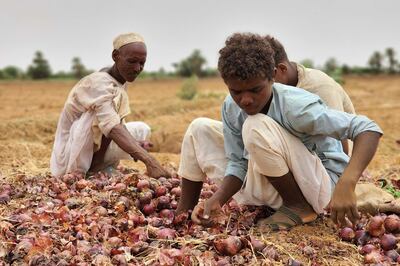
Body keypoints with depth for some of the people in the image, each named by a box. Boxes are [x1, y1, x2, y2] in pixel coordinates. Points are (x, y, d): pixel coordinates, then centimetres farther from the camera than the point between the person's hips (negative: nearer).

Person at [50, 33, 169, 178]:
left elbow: (117, 124, 6)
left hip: (93, 150, 9)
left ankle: (99, 168, 6)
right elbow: (112, 127, -39)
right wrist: (149, 160, -49)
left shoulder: (120, 83, 5)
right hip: (70, 160, -9)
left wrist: (134, 145, -15)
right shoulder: (99, 82, -23)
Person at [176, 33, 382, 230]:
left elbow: (368, 129, -31)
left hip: (320, 185, -6)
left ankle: (299, 206, -11)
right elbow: (238, 163, -6)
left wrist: (346, 185, -46)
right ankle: (182, 215, 11)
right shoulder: (231, 108, -10)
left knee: (256, 127, -32)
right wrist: (217, 200, -25)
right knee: (199, 129, 0)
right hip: (270, 186, 6)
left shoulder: (295, 106, -29)